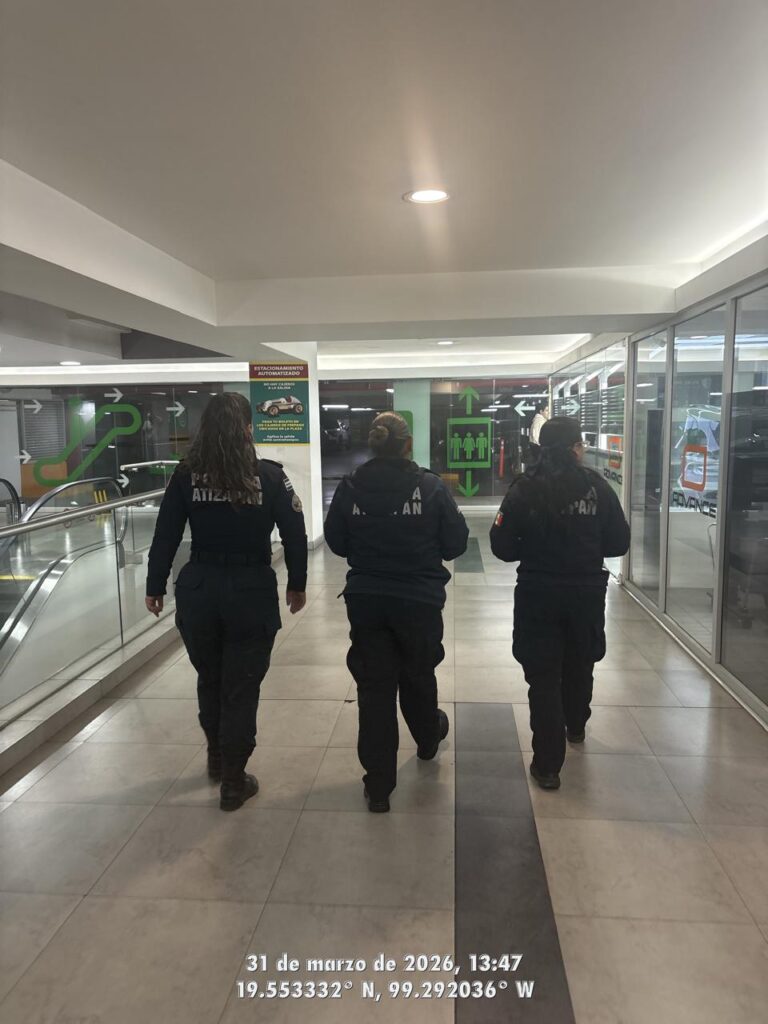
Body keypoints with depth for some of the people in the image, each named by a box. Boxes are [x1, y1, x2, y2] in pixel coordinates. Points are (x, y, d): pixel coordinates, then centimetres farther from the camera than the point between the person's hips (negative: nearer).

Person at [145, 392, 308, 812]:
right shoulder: (269, 475, -8)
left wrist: (155, 587, 11)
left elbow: (165, 536, -1)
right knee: (241, 688, 10)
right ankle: (233, 781, 21)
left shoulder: (186, 475, -4)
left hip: (198, 590, 3)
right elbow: (295, 535, -4)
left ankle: (217, 758, 43)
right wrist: (297, 585, 10)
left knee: (208, 679, 23)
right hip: (252, 592, -2)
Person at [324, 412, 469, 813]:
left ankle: (378, 786, 15)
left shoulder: (349, 488, -7)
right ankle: (428, 739, 50)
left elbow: (336, 543, 2)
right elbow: (456, 544, -5)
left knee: (374, 686, 9)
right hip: (420, 601, 0)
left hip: (365, 602, 1)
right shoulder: (431, 487, -12)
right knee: (417, 675, 23)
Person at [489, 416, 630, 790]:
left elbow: (502, 546, -10)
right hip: (587, 591, 2)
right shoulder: (596, 486, -7)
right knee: (579, 665, 24)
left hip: (538, 593, -2)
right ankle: (575, 727, 48)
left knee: (543, 676, 6)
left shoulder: (525, 488, -10)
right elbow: (619, 543, -3)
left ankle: (548, 763, 7)